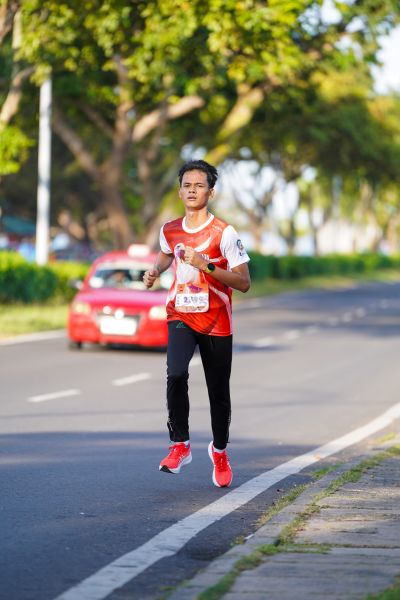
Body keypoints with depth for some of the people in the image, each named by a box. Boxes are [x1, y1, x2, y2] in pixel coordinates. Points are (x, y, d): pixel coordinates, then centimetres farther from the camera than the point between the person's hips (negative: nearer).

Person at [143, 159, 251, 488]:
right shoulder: (169, 230, 3)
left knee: (219, 392, 8)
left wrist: (206, 265, -25)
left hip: (216, 322, -2)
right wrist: (156, 270, 6)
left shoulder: (224, 233, -12)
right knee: (176, 374, -25)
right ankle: (180, 445, -12)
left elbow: (244, 282, -14)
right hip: (180, 316, 2)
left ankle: (220, 450, 33)